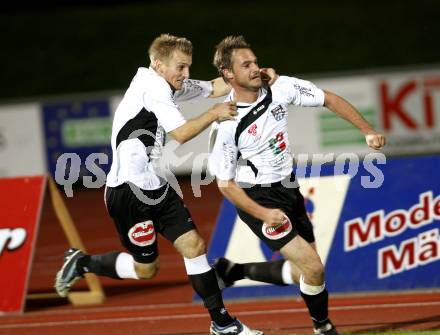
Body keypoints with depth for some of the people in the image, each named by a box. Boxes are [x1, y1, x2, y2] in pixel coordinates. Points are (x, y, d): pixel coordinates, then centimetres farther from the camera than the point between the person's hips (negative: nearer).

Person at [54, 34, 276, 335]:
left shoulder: (168, 84, 10)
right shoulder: (153, 87, -17)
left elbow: (215, 87, 18)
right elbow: (181, 133, -21)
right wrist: (214, 114, -11)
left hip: (156, 185, 9)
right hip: (129, 191, -9)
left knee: (194, 245, 2)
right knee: (146, 269, 0)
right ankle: (82, 264, 21)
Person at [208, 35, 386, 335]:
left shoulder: (280, 88, -11)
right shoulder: (226, 125, -23)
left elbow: (329, 99, 2)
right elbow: (225, 183, -15)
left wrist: (368, 131, -6)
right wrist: (263, 214, -25)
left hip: (287, 187, 6)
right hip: (256, 198, -6)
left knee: (302, 273, 12)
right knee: (313, 267, -14)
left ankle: (233, 271, 30)